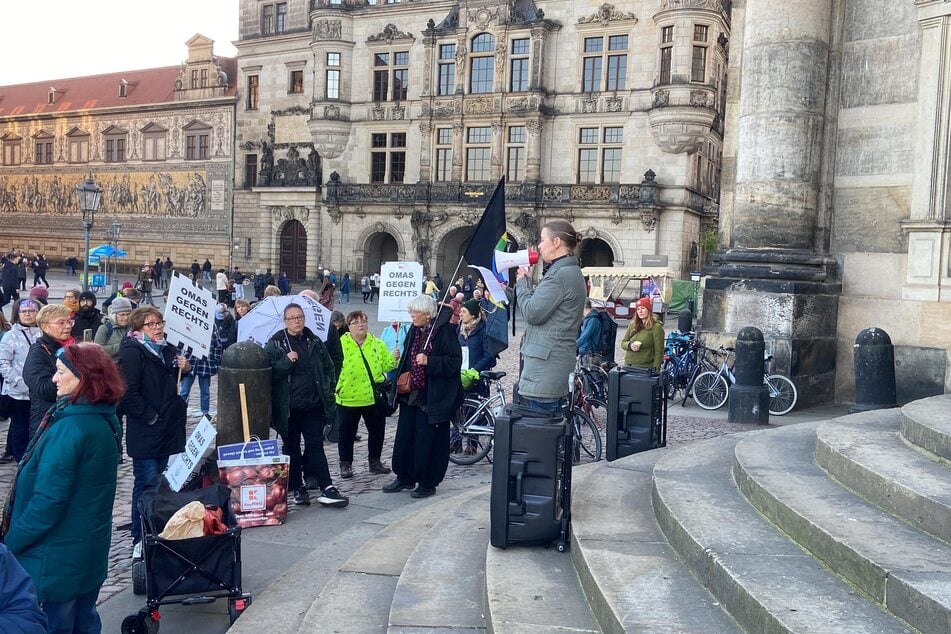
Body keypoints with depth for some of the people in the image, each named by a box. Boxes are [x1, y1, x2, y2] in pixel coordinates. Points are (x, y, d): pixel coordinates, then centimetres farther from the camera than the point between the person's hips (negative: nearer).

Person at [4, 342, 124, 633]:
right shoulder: (106, 420, 3)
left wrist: (11, 543, -13)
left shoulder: (71, 427, -25)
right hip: (90, 547, 8)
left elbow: (49, 499, -25)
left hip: (60, 554, -8)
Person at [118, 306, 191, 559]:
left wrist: (184, 368, 7)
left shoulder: (167, 349, 13)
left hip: (168, 430, 8)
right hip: (145, 432, -8)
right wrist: (151, 417, -16)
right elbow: (129, 393, -18)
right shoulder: (132, 351, -11)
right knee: (146, 486, -4)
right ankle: (140, 541, 6)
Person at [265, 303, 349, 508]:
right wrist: (286, 361, -20)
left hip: (313, 405, 2)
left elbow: (329, 367, 18)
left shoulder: (315, 343, 9)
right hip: (288, 408, -2)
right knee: (292, 448, 9)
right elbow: (269, 373, -8)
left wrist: (328, 389, 10)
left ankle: (327, 489, 1)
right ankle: (297, 489, 19)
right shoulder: (275, 344, -2)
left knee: (315, 445, 2)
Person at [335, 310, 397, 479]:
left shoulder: (377, 344, 6)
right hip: (348, 398, -3)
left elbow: (385, 365, 7)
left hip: (374, 397, 4)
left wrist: (393, 359, -10)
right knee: (347, 433, 8)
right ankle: (345, 464, 22)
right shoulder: (341, 343, -7)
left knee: (377, 431, 13)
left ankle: (375, 461, 29)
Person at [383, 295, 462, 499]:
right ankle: (404, 477, 29)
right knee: (404, 435, 14)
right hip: (411, 393, 8)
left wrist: (429, 362, -26)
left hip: (431, 396, -8)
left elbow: (454, 362, -17)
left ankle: (427, 482, 15)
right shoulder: (414, 331, 9)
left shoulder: (444, 331, -14)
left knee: (427, 440, 1)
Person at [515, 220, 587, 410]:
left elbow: (532, 313, -17)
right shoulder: (571, 272, 18)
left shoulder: (561, 274, -16)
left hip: (546, 365, -10)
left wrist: (523, 282, -2)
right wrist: (528, 282, 8)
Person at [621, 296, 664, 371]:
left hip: (646, 368, -5)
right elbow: (623, 343, 14)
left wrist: (655, 370, -14)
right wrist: (630, 345, -9)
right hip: (628, 366, 6)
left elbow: (659, 352, -8)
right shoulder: (632, 325, 11)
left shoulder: (656, 327, -6)